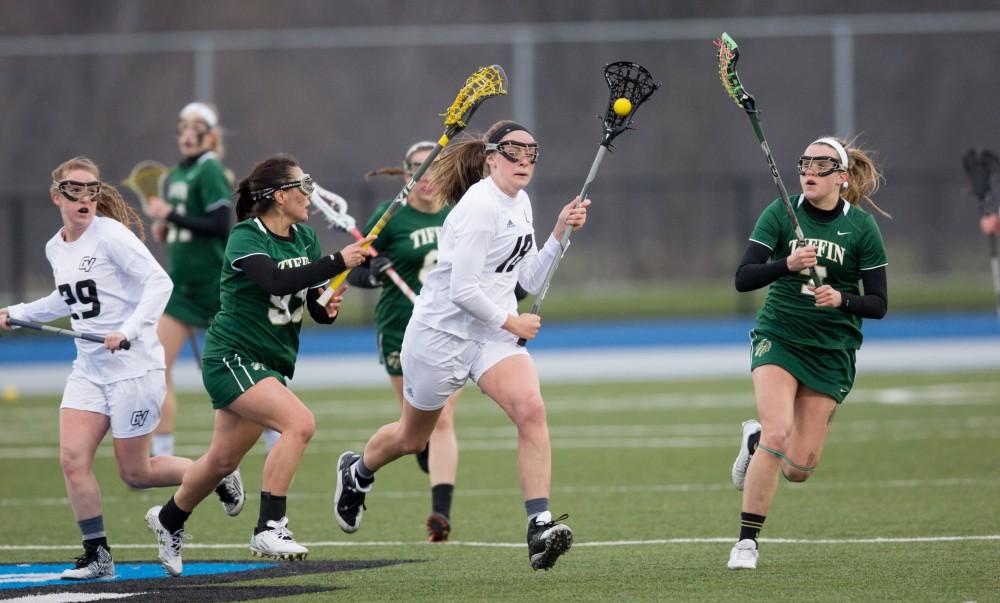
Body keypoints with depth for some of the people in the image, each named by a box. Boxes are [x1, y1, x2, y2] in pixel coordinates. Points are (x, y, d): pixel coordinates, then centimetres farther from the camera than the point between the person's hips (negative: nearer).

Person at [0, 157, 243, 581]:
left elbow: (160, 282, -21)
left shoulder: (111, 234, -14)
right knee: (72, 458, -10)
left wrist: (128, 331, -31)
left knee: (135, 474, 0)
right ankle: (97, 556, -1)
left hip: (133, 367, -6)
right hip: (88, 369, 7)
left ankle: (219, 474, 25)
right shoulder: (55, 249, 8)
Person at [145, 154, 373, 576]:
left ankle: (169, 520, 41)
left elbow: (316, 306, 8)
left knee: (222, 459, 16)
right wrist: (337, 262, -35)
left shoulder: (304, 239, 7)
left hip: (272, 363, 8)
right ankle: (269, 528, -24)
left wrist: (328, 306, -15)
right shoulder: (245, 238, -15)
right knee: (299, 422, -27)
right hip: (232, 357, -8)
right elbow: (278, 281, -34)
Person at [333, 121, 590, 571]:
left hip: (493, 336, 6)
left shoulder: (521, 204, 8)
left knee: (531, 409, -22)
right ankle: (357, 473, 48)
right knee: (412, 437, 15)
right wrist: (510, 321, -13)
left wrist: (559, 234, 0)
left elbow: (530, 280, 12)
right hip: (442, 332, -6)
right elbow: (463, 290, -25)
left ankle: (540, 527, -26)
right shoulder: (480, 206, -20)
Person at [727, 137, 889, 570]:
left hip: (833, 351, 1)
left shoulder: (862, 228, -5)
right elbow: (743, 279, -13)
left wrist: (842, 298, -23)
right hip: (778, 337, -1)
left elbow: (878, 304, -3)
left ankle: (756, 438, 34)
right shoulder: (781, 213, -5)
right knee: (778, 434, -23)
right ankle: (746, 541, -11)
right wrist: (787, 264, -31)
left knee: (800, 467, -1)